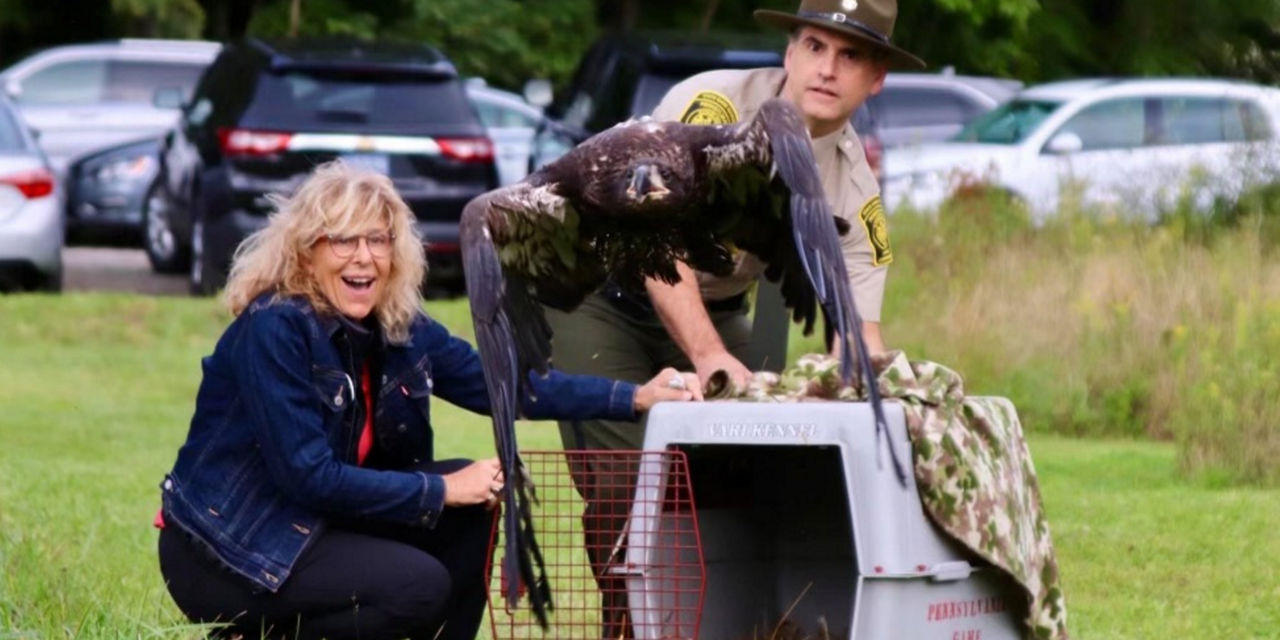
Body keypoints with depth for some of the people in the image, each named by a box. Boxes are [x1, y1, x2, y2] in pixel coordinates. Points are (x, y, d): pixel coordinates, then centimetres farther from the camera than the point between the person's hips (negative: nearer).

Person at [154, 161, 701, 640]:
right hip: (219, 548, -8)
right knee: (417, 586, -22)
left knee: (473, 501, -4)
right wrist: (443, 490, -21)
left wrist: (635, 398, -4)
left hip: (316, 525, 8)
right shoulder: (275, 329, -23)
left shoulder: (399, 329, -1)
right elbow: (308, 477, -26)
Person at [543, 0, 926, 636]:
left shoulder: (854, 188, -9)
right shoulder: (714, 106, -26)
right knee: (625, 487, -18)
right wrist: (711, 357, -48)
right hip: (599, 292, -6)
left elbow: (858, 327, -13)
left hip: (714, 313, 6)